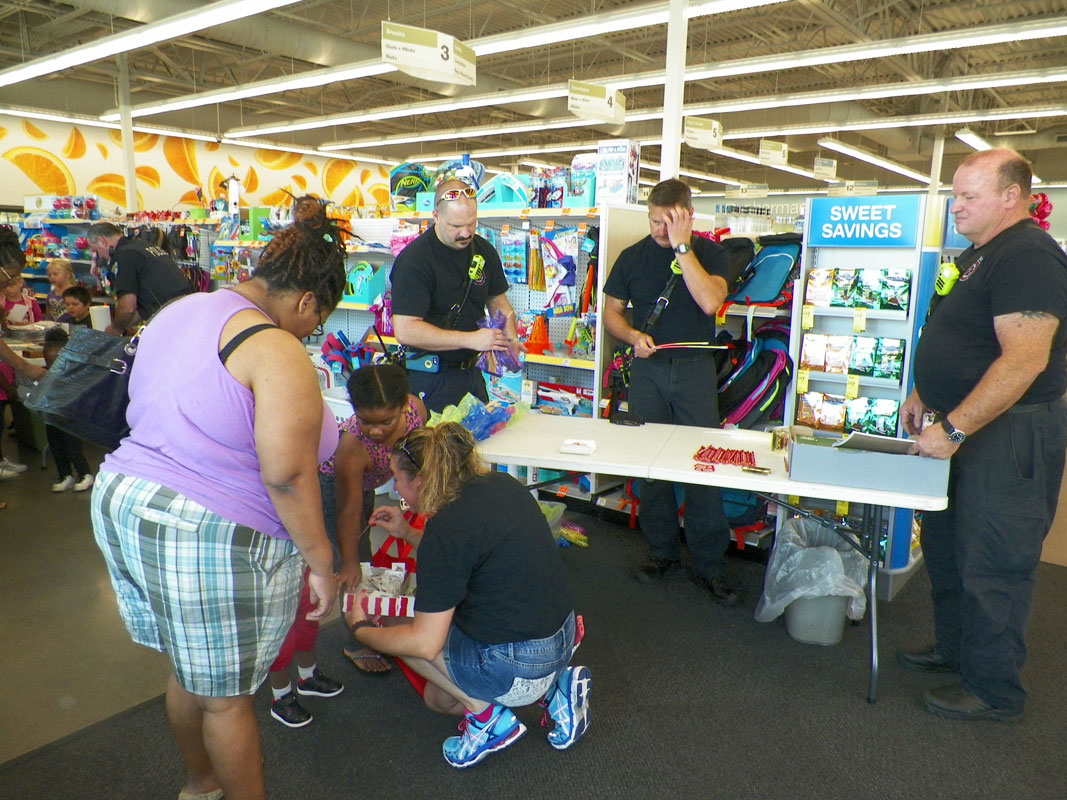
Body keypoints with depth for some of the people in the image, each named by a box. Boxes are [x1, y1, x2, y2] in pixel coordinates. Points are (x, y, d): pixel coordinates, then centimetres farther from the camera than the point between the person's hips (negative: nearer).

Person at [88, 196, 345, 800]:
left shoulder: (177, 314, 9)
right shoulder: (277, 350, -20)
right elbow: (287, 474, -25)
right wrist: (320, 561, -15)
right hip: (211, 537, -9)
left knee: (190, 671, 26)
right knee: (226, 694, 10)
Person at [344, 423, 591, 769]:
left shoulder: (446, 529, -24)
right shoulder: (501, 484, 0)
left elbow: (424, 643, -18)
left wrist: (361, 630, -1)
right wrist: (407, 533, 23)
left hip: (517, 671, -9)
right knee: (437, 698, 29)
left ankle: (487, 715, 5)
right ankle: (554, 689, 14)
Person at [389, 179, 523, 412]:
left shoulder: (484, 251, 3)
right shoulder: (414, 260, -19)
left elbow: (497, 300, 15)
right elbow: (405, 331, -25)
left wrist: (509, 337, -6)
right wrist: (471, 339, -28)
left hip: (472, 373, 6)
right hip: (430, 378, -6)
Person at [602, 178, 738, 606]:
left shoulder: (710, 253, 1)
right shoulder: (632, 257, 8)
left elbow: (709, 302, -17)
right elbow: (611, 311, 10)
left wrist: (682, 246, -16)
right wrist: (633, 335, -10)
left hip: (694, 367, -2)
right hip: (647, 367, 2)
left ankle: (709, 564, 7)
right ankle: (662, 551, 21)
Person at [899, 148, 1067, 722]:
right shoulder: (980, 255, 14)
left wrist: (953, 429, -27)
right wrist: (923, 396, 17)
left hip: (1010, 435, -10)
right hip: (968, 428, 10)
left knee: (992, 565, 0)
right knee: (945, 544, 19)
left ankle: (992, 690, 16)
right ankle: (955, 649, 37)